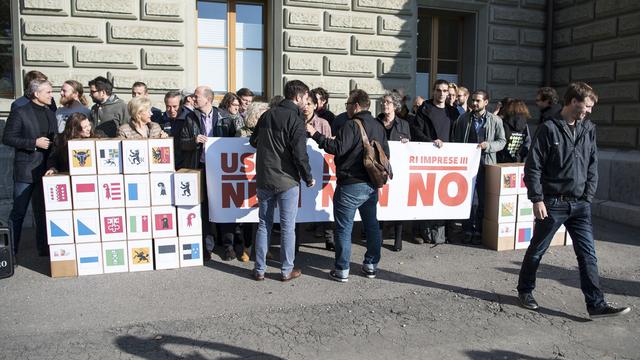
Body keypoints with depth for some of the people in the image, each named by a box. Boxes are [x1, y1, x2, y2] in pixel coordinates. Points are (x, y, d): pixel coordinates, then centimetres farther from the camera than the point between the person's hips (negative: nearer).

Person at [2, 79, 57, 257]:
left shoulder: (50, 114, 13)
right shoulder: (20, 112, -6)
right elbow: (7, 138, -9)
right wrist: (34, 143, -17)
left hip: (46, 169, 6)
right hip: (25, 171, -6)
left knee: (43, 211, 12)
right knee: (18, 212, 1)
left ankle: (44, 249, 21)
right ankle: (11, 252, 11)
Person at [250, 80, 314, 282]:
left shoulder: (267, 115, 8)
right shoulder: (295, 119, -12)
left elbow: (253, 141, 18)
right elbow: (300, 154, -17)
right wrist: (308, 178, -4)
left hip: (264, 179, 6)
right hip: (287, 181, -5)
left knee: (264, 224, 13)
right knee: (287, 227, 5)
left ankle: (260, 269, 17)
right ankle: (286, 271, 14)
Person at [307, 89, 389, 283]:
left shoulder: (352, 125, -15)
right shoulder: (379, 126, 11)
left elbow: (338, 148, -23)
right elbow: (385, 154, 16)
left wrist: (315, 135, -19)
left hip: (350, 186, -8)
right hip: (372, 185, 8)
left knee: (344, 228, 1)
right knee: (372, 225, 15)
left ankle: (342, 270, 7)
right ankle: (371, 265, 23)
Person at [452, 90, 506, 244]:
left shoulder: (495, 120, 4)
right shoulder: (463, 118, 6)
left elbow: (502, 141, 5)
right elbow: (456, 140, 9)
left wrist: (488, 145, -13)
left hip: (486, 164, 0)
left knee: (483, 199, 5)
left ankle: (479, 231, 16)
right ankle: (467, 230, 13)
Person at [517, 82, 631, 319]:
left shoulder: (588, 130, 8)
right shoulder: (549, 129, -8)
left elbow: (592, 166, 12)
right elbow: (533, 167, -10)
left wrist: (588, 196, 4)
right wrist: (537, 199, -14)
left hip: (580, 204, 5)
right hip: (553, 203, -5)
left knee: (588, 254, 2)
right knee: (537, 250, 9)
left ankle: (596, 304, 7)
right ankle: (525, 290, 27)